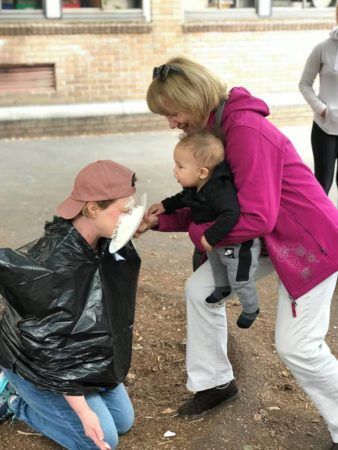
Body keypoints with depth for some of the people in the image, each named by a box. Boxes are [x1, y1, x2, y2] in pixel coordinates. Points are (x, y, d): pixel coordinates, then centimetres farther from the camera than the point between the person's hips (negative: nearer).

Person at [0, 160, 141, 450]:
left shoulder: (106, 243, -14)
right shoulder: (52, 267, -37)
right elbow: (50, 349, -30)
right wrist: (83, 410, -25)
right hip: (41, 368, -8)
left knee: (123, 421, 17)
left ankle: (33, 395, 26)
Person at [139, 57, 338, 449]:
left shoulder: (247, 131, -28)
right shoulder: (212, 130, 2)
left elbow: (256, 219, -31)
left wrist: (198, 233, -17)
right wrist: (159, 220, -6)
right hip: (262, 238, 9)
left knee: (297, 346, -6)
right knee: (200, 289, 7)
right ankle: (216, 382, 26)